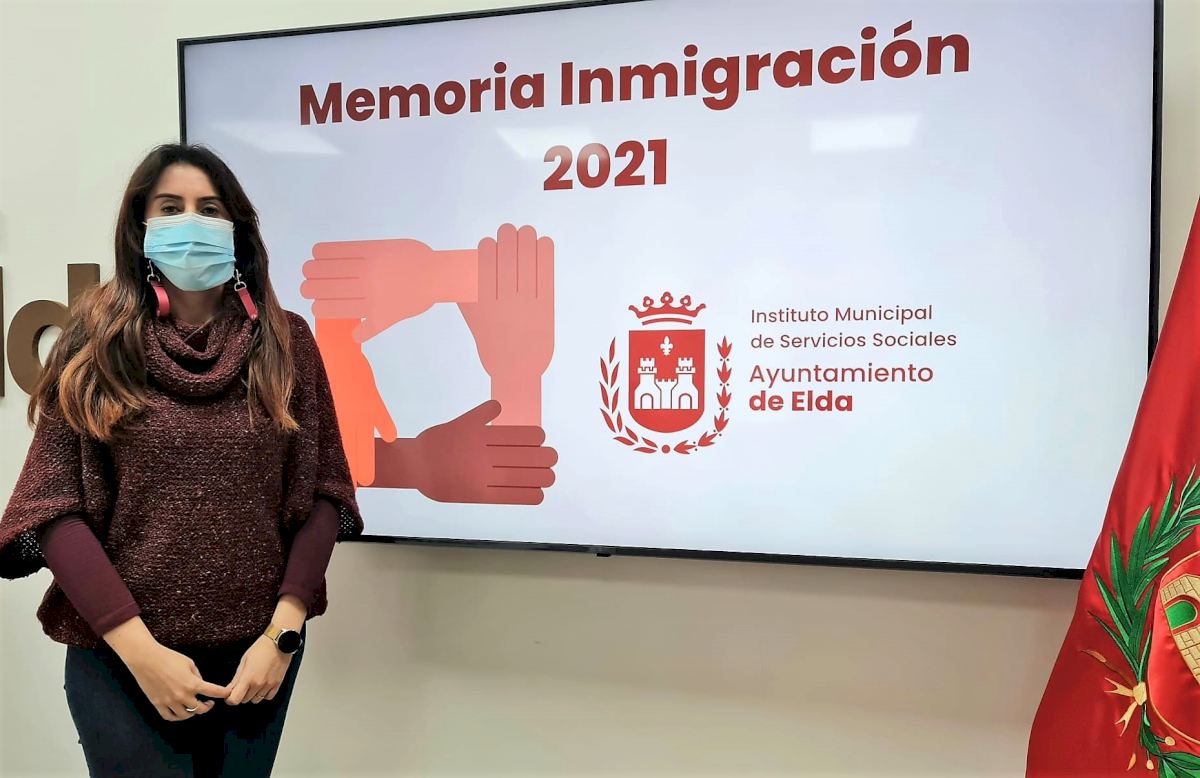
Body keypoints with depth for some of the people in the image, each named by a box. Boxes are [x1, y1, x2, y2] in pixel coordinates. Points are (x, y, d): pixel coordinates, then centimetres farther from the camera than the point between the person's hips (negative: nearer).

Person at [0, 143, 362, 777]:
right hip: (118, 655, -1)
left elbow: (322, 492, -1)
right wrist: (140, 649, -13)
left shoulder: (285, 342, 1)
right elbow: (53, 505, -6)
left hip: (258, 651, 2)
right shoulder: (96, 342, -2)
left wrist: (284, 633, -9)